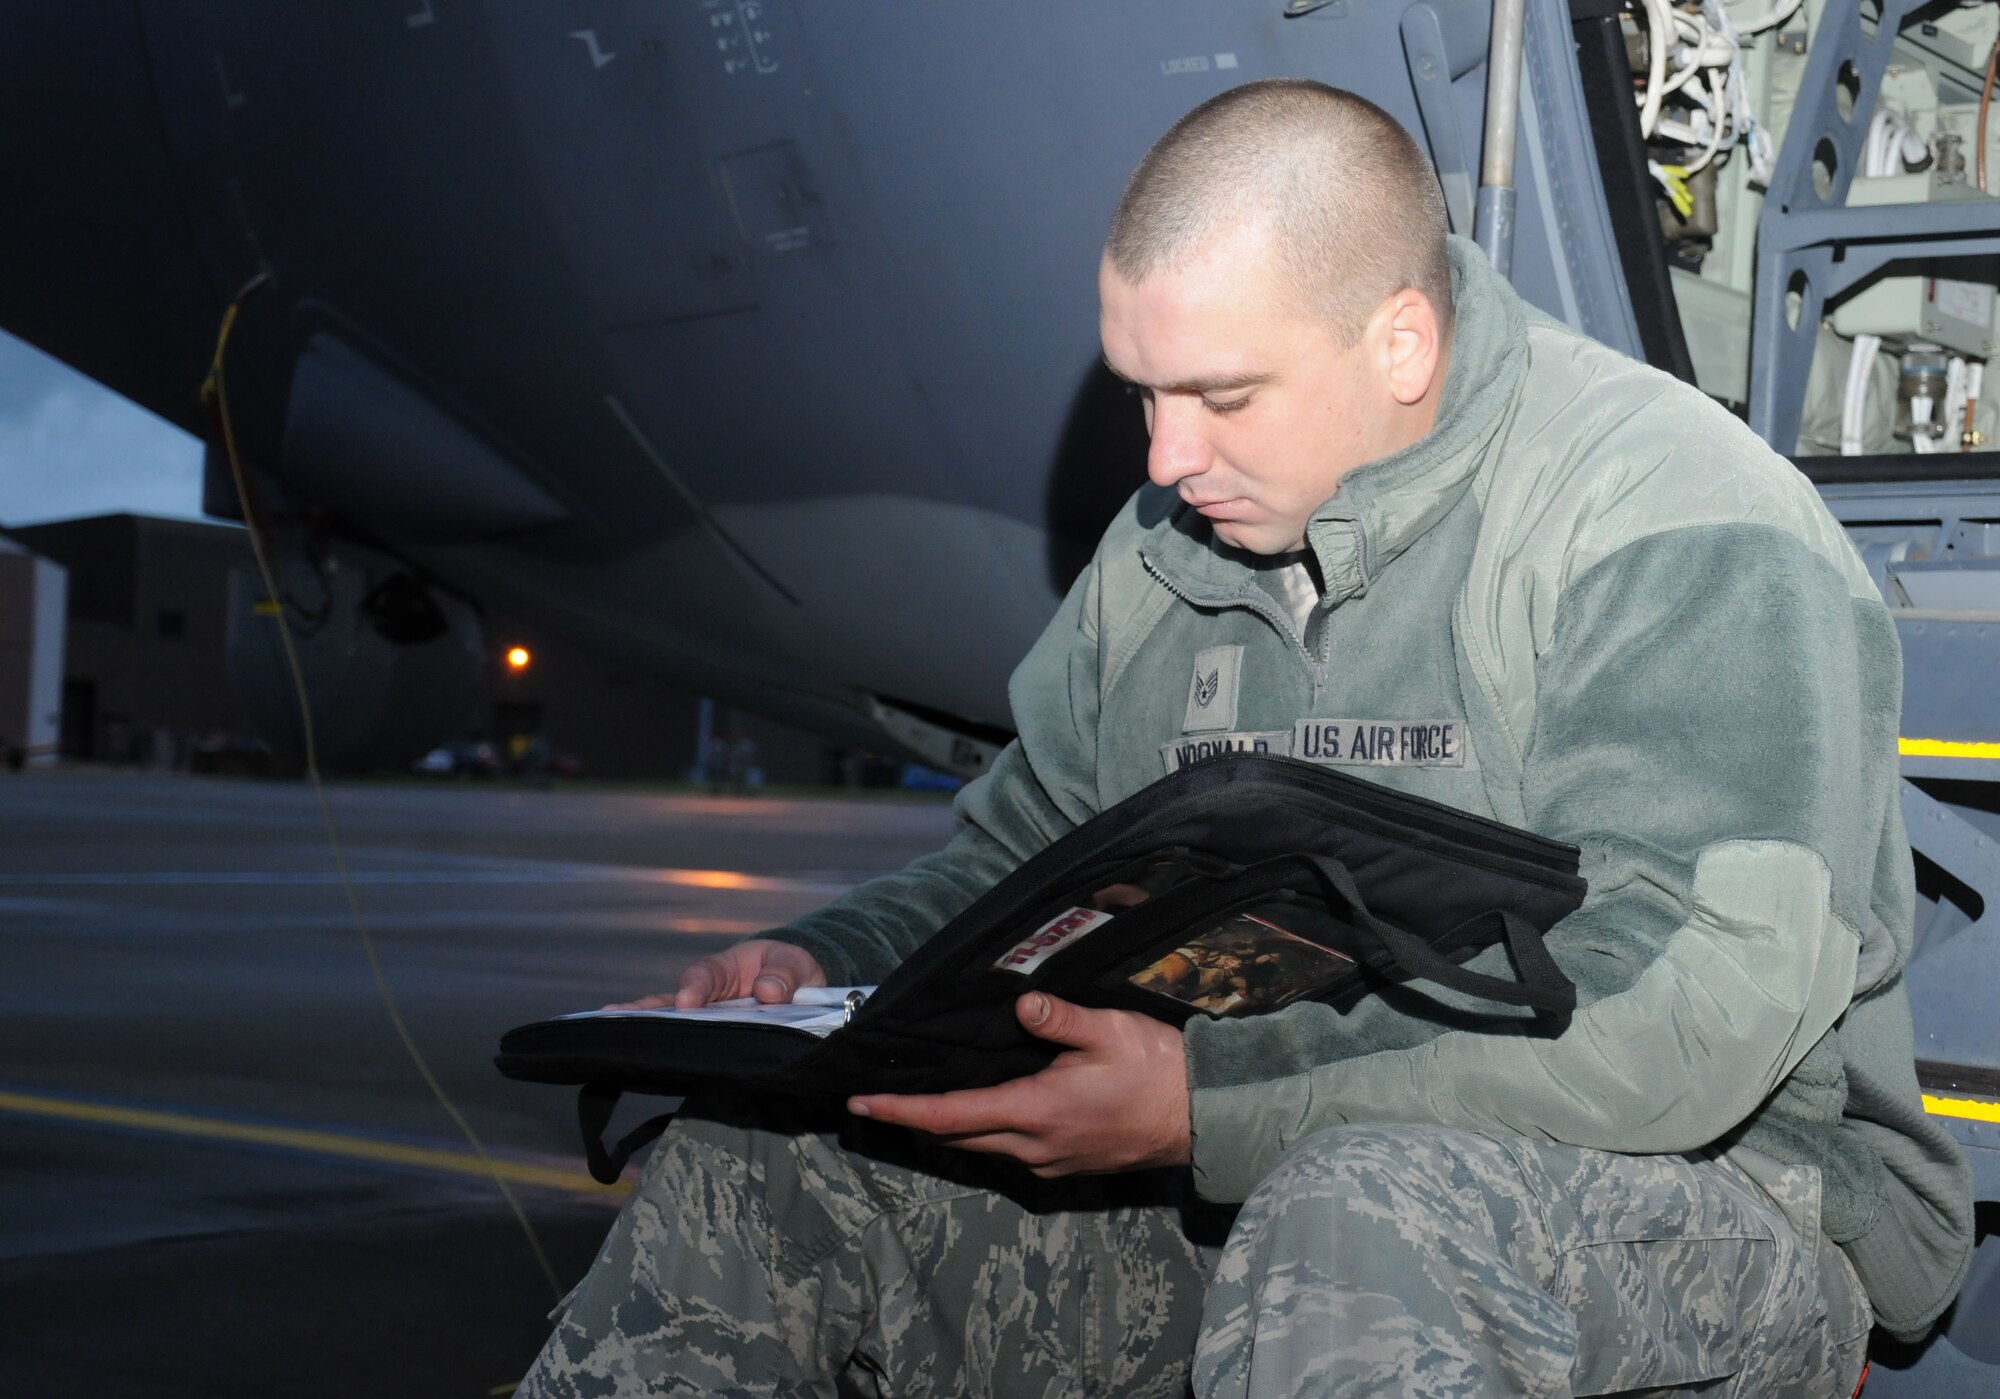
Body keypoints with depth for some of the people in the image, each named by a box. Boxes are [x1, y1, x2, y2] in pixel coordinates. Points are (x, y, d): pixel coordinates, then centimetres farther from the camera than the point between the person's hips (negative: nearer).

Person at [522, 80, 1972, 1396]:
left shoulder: (1686, 531, -15)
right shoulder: (1171, 545, 9)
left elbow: (1685, 1021, -25)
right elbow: (1018, 856, 20)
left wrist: (1204, 1105, -30)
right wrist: (822, 966, -2)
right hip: (1249, 1186, 6)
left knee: (1359, 1214, -42)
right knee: (752, 1169, -8)